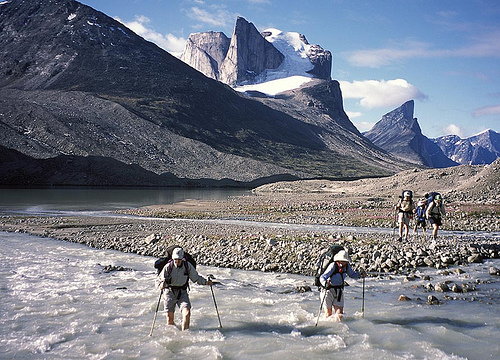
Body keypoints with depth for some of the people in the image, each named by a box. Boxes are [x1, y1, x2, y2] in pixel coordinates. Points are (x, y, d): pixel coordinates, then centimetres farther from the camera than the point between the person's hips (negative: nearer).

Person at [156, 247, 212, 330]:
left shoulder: (187, 266, -7)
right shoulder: (168, 267, -12)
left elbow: (196, 277, 6)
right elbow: (158, 280, -7)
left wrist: (205, 282, -8)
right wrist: (161, 285, -29)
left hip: (182, 293, 1)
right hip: (170, 293, -1)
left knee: (187, 313, -21)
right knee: (170, 319, 3)